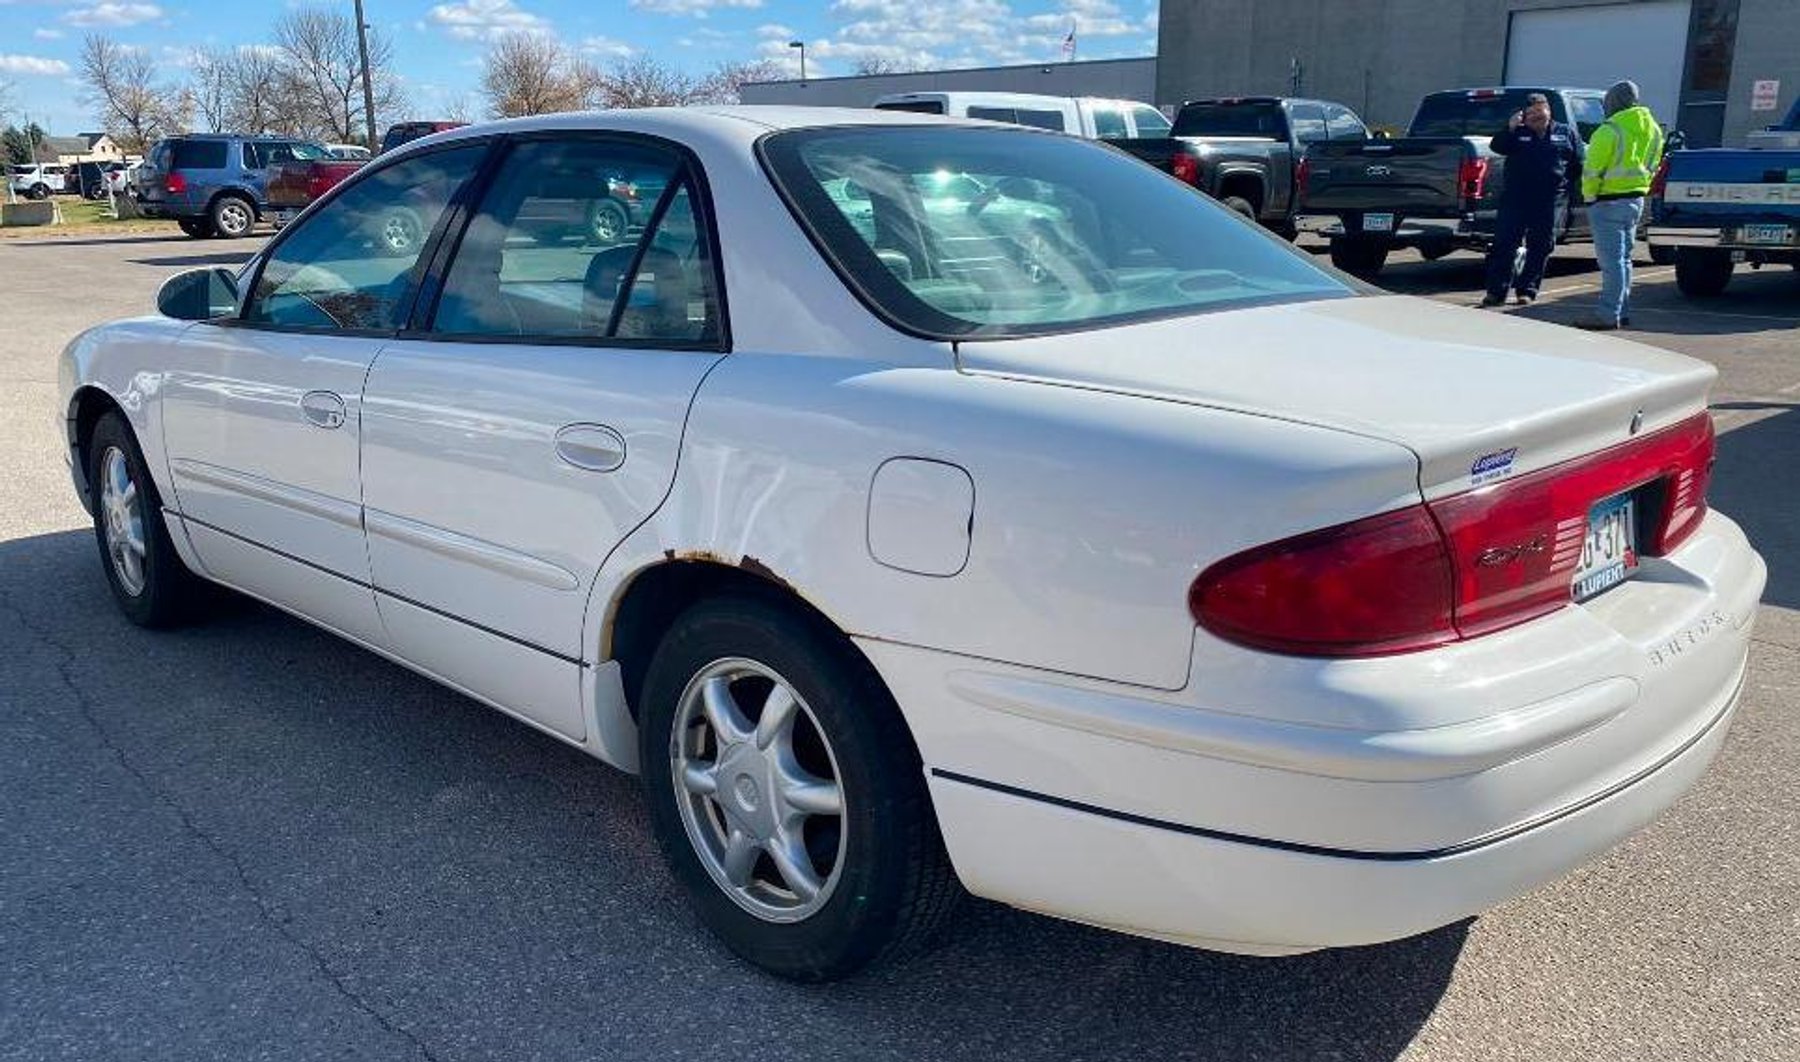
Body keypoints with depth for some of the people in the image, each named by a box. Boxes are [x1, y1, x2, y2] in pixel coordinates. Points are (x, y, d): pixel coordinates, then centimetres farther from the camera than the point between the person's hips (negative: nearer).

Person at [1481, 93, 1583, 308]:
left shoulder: (1566, 133, 13)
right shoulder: (1517, 133, 12)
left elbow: (1578, 164, 13)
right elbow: (1496, 147, -4)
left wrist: (1565, 182, 0)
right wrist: (1509, 129, -17)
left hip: (1551, 200, 1)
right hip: (1516, 197, -1)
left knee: (1540, 246, 3)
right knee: (1505, 242, -6)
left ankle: (1527, 289, 11)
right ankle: (1496, 291, -4)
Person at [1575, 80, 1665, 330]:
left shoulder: (1610, 130, -16)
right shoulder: (1653, 129, 12)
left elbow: (1593, 170, -15)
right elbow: (1652, 167, 16)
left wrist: (1589, 196, -4)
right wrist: (1640, 189, 18)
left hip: (1609, 201, -9)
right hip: (1636, 198, 9)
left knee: (1611, 260, -9)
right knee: (1623, 258, 16)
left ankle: (1608, 315, -8)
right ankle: (1622, 311, 21)